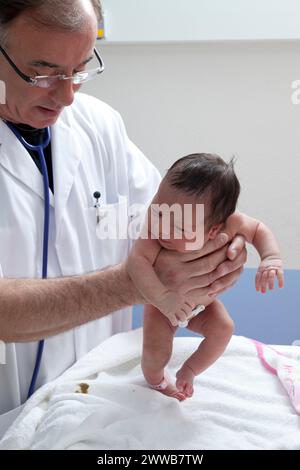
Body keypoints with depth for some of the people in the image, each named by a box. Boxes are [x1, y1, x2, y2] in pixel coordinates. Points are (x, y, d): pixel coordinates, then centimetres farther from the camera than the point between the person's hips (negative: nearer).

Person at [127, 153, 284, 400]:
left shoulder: (229, 224, -33)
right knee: (157, 350, -14)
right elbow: (137, 260, -52)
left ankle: (189, 370, 12)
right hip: (162, 305, -3)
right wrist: (162, 297, -61)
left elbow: (259, 230, -16)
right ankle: (157, 382, 23)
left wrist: (272, 258, -33)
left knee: (223, 328, -15)